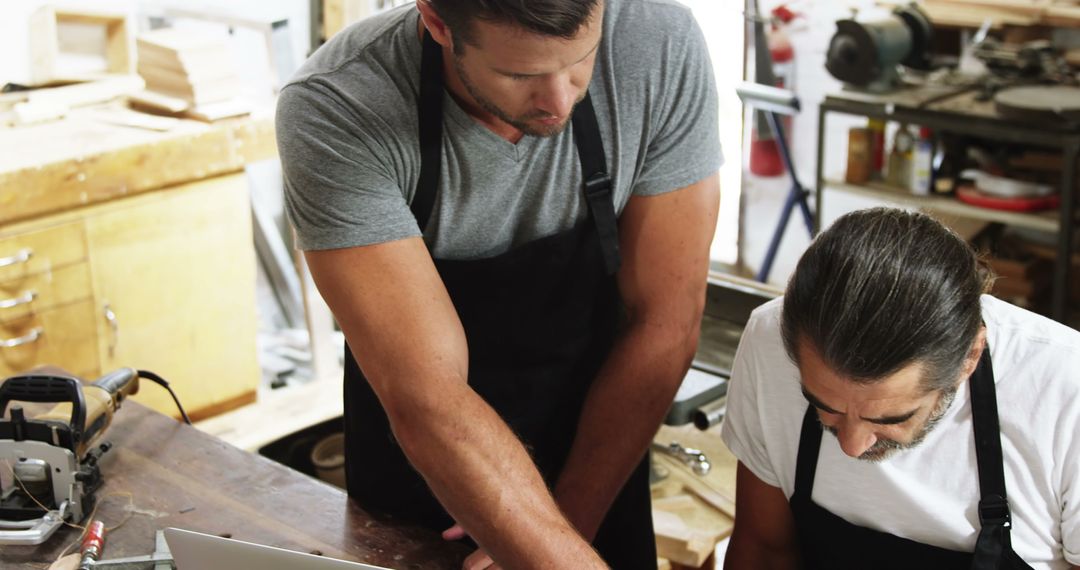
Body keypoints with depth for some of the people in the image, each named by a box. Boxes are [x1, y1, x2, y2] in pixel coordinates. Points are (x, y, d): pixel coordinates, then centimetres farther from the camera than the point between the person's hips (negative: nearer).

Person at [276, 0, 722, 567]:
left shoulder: (661, 49, -25)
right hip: (413, 465, -1)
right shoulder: (333, 113, -31)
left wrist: (574, 517, -18)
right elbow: (427, 402, -36)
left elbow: (663, 327, -18)